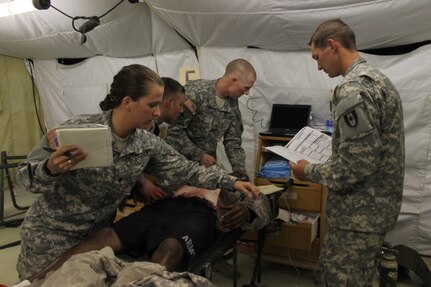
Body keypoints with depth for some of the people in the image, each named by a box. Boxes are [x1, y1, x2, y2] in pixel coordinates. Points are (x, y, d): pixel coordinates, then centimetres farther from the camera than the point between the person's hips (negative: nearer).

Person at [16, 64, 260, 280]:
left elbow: (187, 170, -1)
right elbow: (27, 176, -18)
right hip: (52, 232, -4)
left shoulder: (148, 144, -9)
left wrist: (231, 182, -5)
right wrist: (51, 170, -40)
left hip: (99, 231, 4)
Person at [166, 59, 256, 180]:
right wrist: (200, 156, -18)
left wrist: (240, 171, -2)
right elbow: (174, 130, -21)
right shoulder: (195, 91, -19)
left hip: (208, 164, 6)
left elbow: (233, 141, 9)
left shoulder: (233, 104, 2)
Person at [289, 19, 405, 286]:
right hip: (378, 204, 10)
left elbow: (355, 165, -25)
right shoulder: (378, 78, 11)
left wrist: (310, 171, -10)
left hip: (359, 212, -10)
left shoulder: (353, 89, -22)